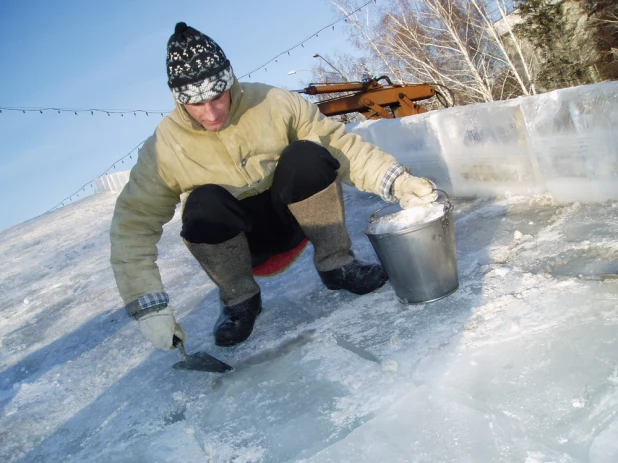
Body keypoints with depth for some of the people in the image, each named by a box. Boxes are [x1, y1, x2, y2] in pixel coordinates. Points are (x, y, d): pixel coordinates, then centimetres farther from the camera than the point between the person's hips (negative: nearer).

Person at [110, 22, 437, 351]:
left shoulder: (274, 104, -15)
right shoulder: (164, 147, -17)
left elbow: (343, 146, -10)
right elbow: (133, 225, -17)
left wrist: (397, 182, -22)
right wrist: (149, 308, -25)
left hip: (291, 217, 1)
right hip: (235, 238, 0)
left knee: (306, 156, -27)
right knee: (203, 204, -33)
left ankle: (336, 265, -13)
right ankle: (240, 299, -10)